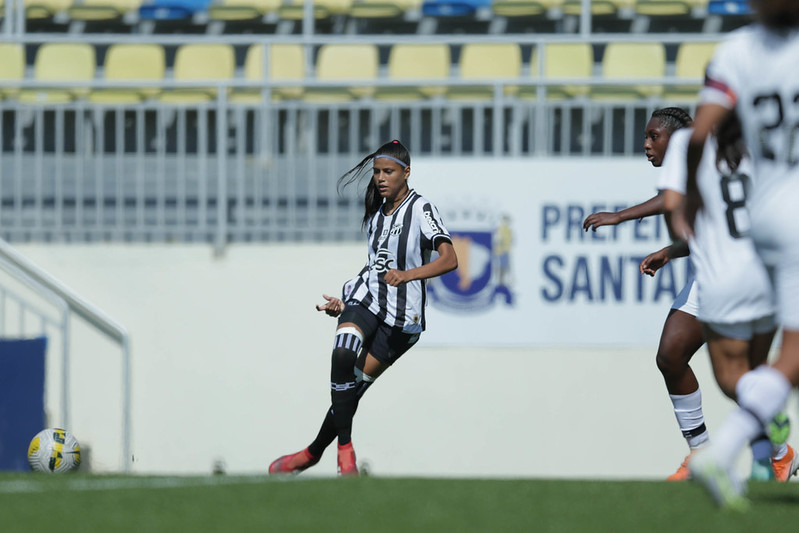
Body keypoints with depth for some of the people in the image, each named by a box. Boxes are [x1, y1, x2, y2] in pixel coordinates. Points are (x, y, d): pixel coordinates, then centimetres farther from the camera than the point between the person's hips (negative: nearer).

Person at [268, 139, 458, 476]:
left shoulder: (421, 209, -8)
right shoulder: (375, 212, 14)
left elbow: (449, 260, -21)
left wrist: (408, 274, -34)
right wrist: (345, 304, 20)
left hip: (402, 316, -4)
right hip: (366, 297, 4)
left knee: (354, 386, -4)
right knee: (343, 355, -27)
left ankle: (314, 452, 15)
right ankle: (345, 450, -24)